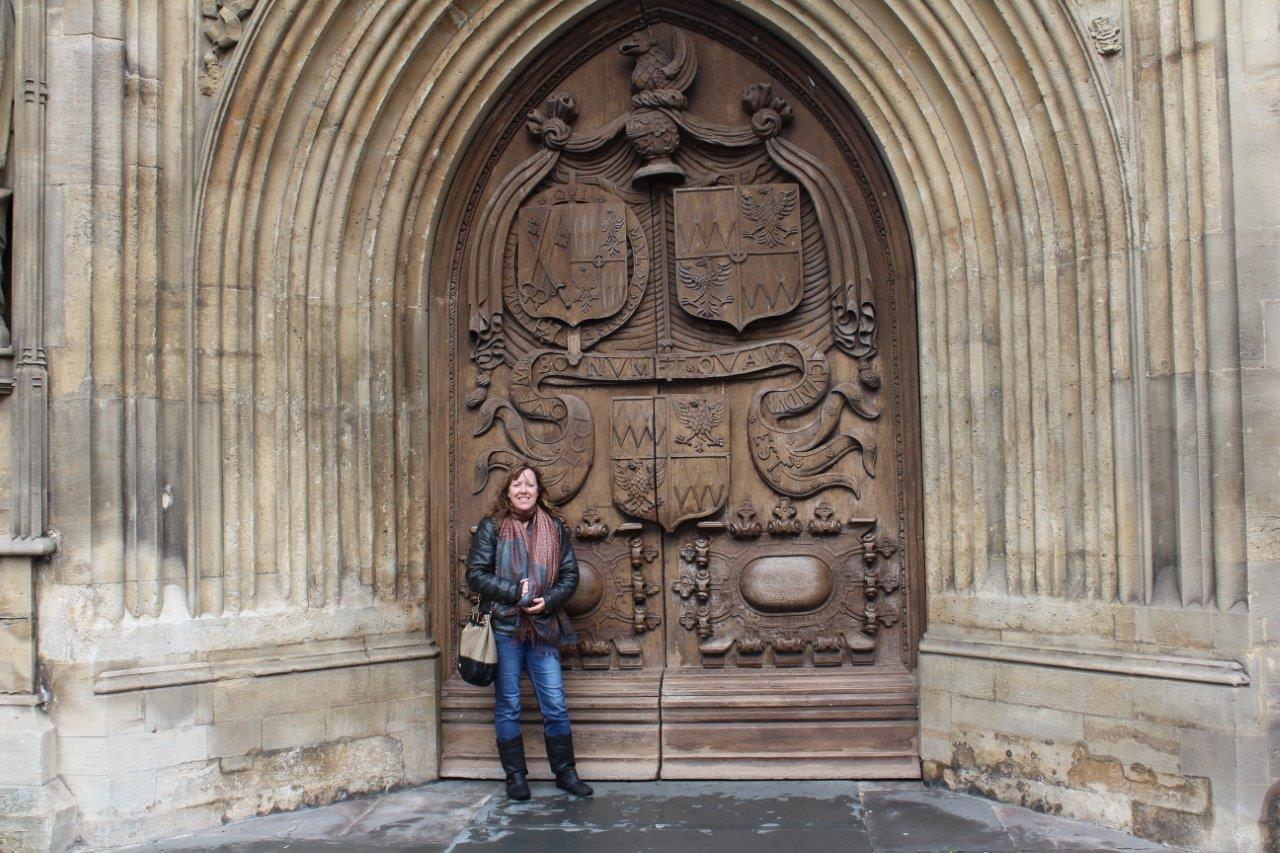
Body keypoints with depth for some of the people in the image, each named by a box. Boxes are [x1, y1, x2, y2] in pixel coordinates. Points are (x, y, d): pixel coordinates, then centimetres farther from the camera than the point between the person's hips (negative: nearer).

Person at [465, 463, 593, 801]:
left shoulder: (554, 528, 9)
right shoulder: (491, 527, 1)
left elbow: (570, 574, 8)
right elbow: (475, 574, -5)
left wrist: (548, 600, -9)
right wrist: (516, 592, -13)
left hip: (544, 627, 2)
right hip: (504, 627, -2)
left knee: (555, 704, 3)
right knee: (508, 706, 5)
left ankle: (565, 772, 15)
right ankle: (515, 776, 17)